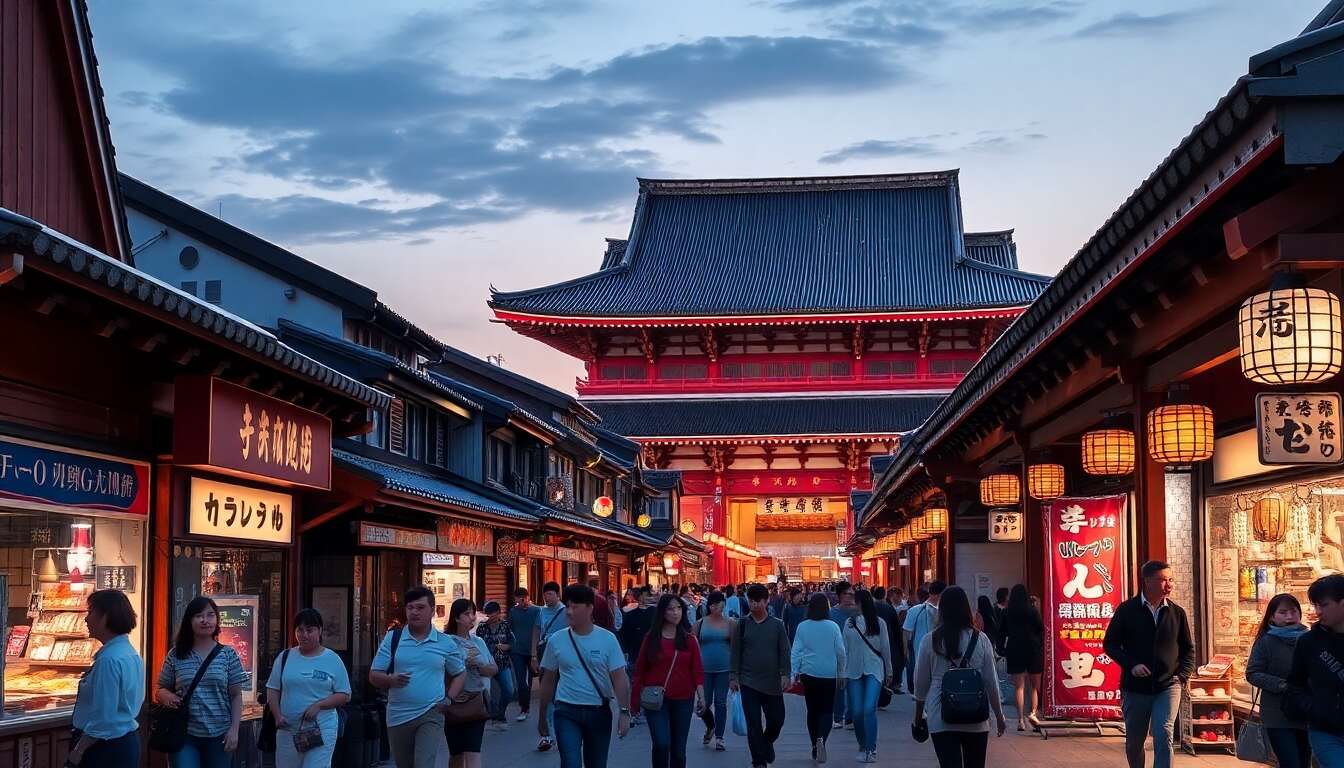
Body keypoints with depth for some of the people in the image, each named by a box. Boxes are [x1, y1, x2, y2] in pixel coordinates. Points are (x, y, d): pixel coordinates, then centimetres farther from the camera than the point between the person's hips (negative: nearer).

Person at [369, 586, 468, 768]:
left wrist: (449, 699, -1)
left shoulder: (445, 643, 4)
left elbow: (460, 674, 16)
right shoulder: (392, 638, 3)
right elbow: (374, 676, 3)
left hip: (431, 715, -2)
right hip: (398, 717, 2)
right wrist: (391, 680, -19)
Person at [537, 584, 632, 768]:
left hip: (599, 712, 1)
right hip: (567, 712, -1)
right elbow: (548, 680, 7)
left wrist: (624, 712, -14)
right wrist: (542, 716, 11)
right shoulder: (557, 640, -2)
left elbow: (620, 678, -5)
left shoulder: (607, 639, -5)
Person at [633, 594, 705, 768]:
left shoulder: (689, 640, 4)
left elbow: (697, 671, 3)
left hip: (683, 700, 2)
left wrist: (701, 696, -10)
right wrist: (635, 699, 3)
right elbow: (640, 670, 3)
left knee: (678, 749, 9)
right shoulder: (651, 638, 0)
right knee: (661, 744, -18)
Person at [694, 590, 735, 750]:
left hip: (724, 669, -1)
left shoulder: (730, 623, 1)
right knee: (704, 703, 1)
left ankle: (719, 737, 9)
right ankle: (710, 727, 30)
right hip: (704, 669, 1)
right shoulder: (700, 623, 3)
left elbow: (735, 647, 2)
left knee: (721, 702, 2)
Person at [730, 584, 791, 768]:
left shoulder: (777, 625, 2)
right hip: (748, 682, 0)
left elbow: (784, 652, 1)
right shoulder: (743, 624, 3)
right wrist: (734, 676, 1)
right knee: (753, 723, -2)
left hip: (772, 683, 1)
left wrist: (785, 674, -10)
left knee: (777, 720, 7)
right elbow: (736, 652, 5)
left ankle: (767, 743, 38)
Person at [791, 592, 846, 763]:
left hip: (808, 674, 2)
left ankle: (815, 747, 17)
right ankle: (821, 738, -23)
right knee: (826, 710, 3)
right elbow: (840, 652, 0)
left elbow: (795, 652, -1)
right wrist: (841, 674, 11)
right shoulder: (832, 627, -5)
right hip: (829, 674, -2)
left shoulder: (802, 627, -2)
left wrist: (795, 673, 3)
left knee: (812, 710, 13)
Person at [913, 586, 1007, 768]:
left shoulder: (929, 641, -3)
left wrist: (919, 713, 20)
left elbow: (921, 682, 4)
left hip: (940, 719, -1)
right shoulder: (980, 640, -2)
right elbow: (991, 681, 2)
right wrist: (999, 716, 13)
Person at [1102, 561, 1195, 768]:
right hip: (1135, 687, 0)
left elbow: (1188, 649, 13)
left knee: (1163, 735, -17)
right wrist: (1131, 665, -13)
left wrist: (1182, 676, -2)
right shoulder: (1127, 610, -2)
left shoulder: (1177, 612, 4)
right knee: (1134, 742, 11)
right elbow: (1110, 644, 1)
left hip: (1168, 687, 0)